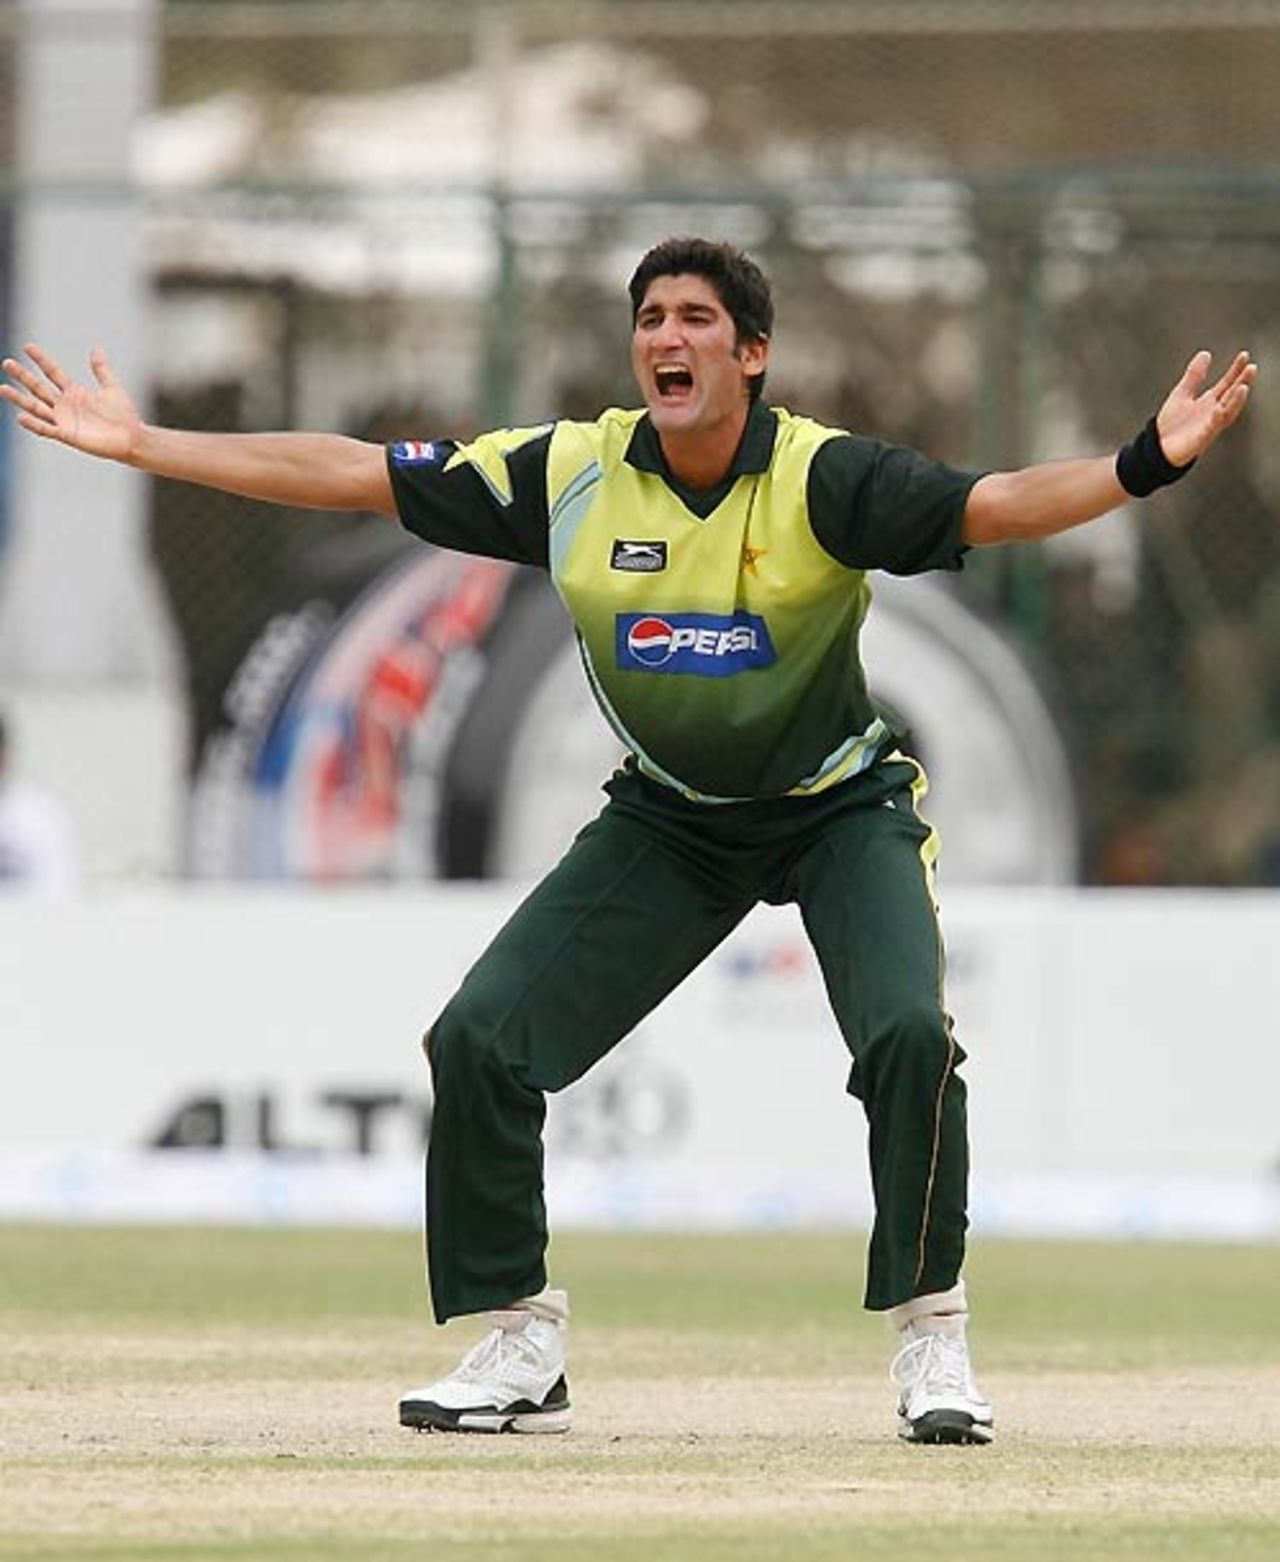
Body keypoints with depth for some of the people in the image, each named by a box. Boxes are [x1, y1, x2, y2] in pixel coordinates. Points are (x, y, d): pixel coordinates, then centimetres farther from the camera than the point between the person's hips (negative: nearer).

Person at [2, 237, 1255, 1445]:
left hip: (840, 808, -3)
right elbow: (346, 474, -9)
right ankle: (521, 1352, 7)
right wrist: (142, 446, -11)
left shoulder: (823, 480, -23)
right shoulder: (573, 473, -14)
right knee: (479, 1038, -8)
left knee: (907, 1036, -27)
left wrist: (1146, 463, -55)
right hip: (668, 820, 4)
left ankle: (930, 1343, -7)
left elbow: (995, 507, -37)